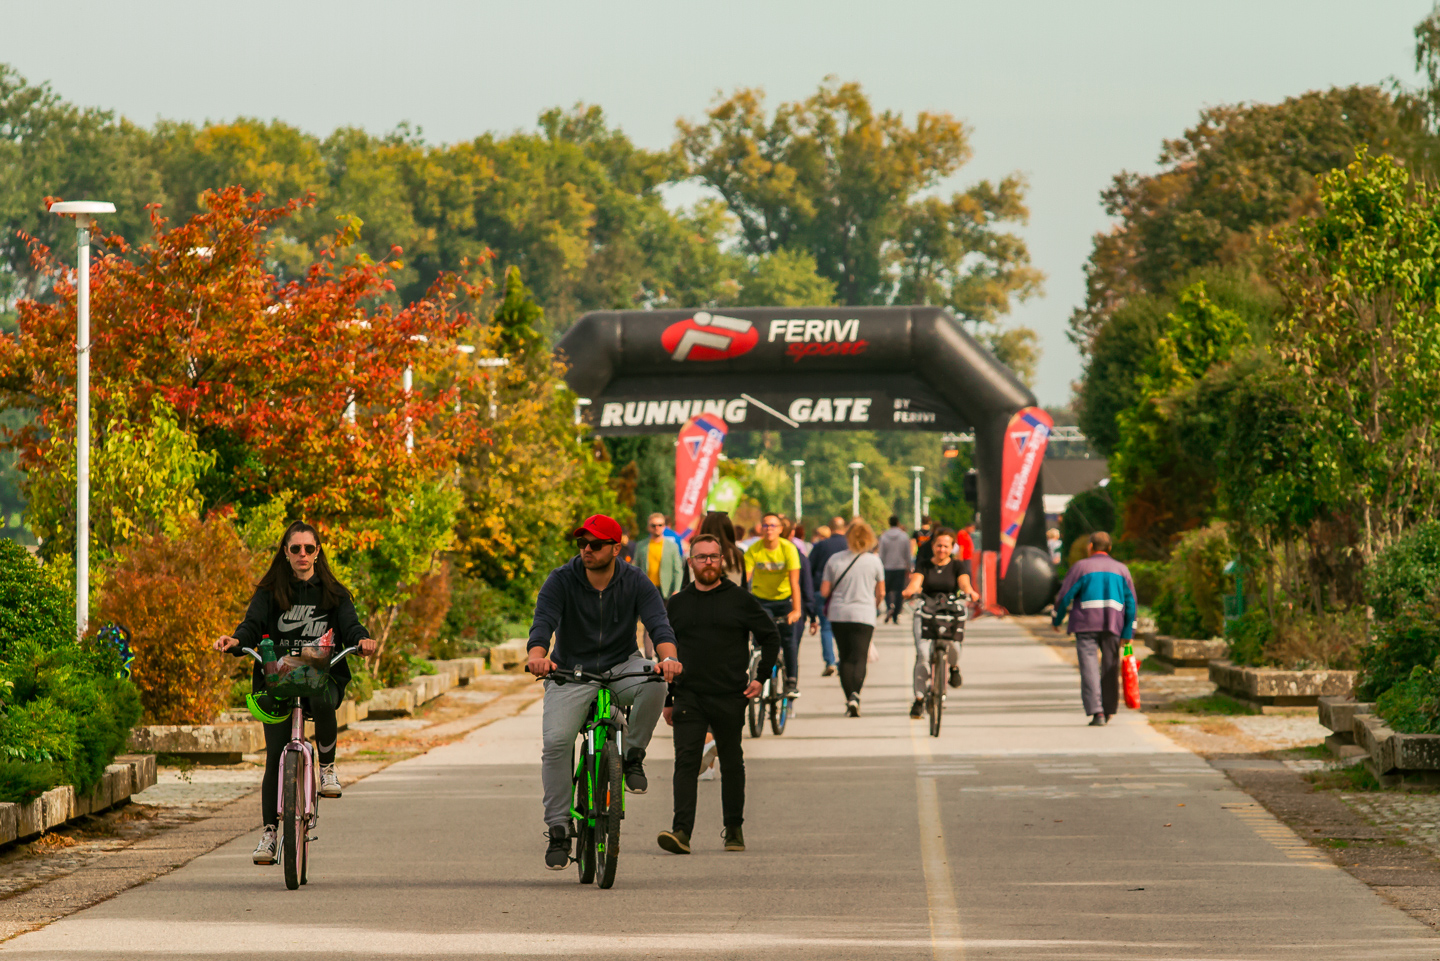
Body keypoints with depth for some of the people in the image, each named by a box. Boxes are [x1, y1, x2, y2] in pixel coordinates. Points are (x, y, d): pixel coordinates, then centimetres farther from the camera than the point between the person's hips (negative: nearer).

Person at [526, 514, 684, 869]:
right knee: (556, 742, -20)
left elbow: (658, 623, -18)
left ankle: (633, 756, -11)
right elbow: (543, 622, -21)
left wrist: (667, 657, -40)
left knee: (653, 683, -33)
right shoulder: (561, 581, -7)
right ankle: (558, 829, -9)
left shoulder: (635, 583, -5)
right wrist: (537, 656, -44)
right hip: (570, 673, 0)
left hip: (621, 668, 0)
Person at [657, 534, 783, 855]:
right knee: (686, 760, -12)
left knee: (732, 763, 8)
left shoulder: (740, 600, 2)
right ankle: (682, 831, -20)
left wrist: (761, 678, 1)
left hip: (730, 697, -1)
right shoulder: (678, 604, 9)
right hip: (688, 696, 1)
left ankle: (734, 829, 20)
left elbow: (770, 637, 10)